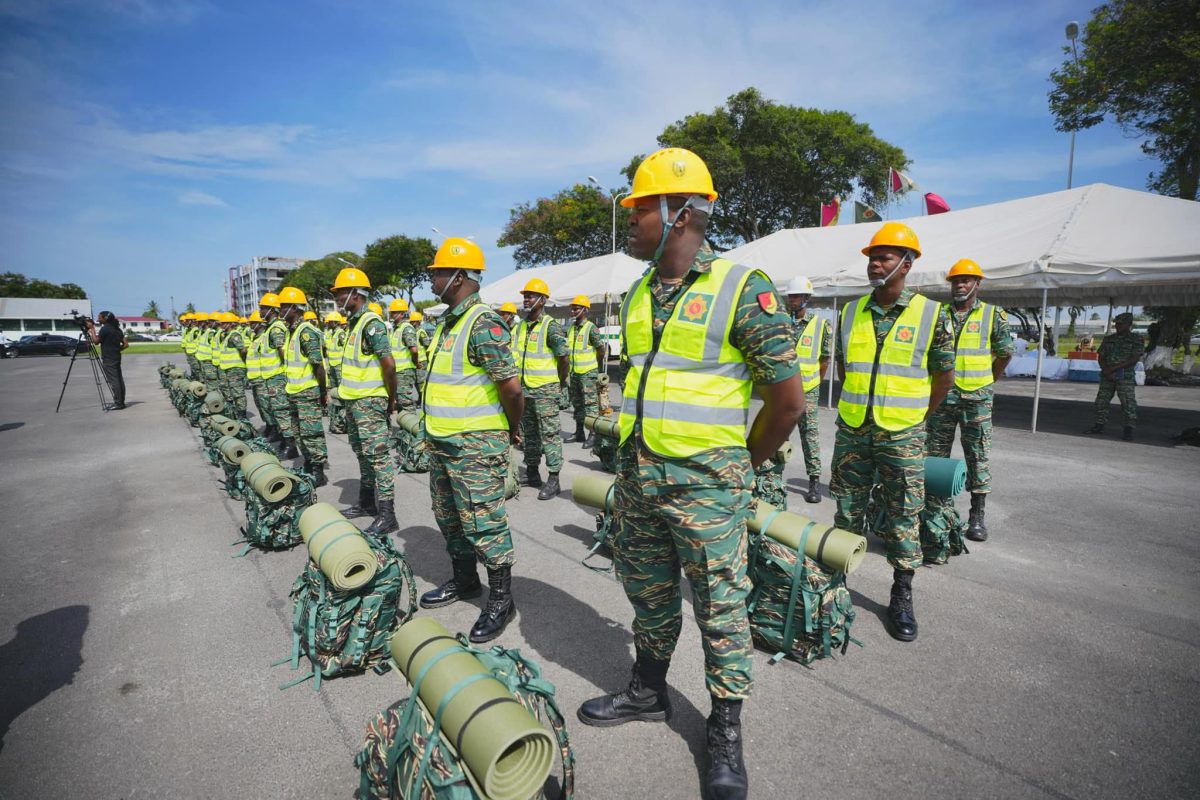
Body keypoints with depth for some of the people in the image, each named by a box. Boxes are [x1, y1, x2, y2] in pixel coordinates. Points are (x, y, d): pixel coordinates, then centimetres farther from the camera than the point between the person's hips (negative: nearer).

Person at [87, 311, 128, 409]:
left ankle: (118, 403, -7)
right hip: (116, 357, 8)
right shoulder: (117, 329, 13)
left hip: (108, 359, -8)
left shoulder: (105, 329, -11)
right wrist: (117, 349, 15)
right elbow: (125, 344, 12)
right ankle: (121, 402, 12)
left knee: (113, 381, -7)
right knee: (119, 380, 9)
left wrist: (92, 329, -3)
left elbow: (96, 341, -8)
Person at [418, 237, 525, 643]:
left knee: (483, 522, -1)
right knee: (449, 516, 20)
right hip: (442, 441, 10)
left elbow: (512, 388, -22)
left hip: (476, 445, -10)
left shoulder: (483, 324, -19)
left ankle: (501, 600, 13)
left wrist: (512, 429, -7)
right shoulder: (448, 321, 13)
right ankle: (463, 579, 38)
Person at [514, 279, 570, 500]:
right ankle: (532, 474, 26)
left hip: (545, 390, -8)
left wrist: (561, 382, -3)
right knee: (528, 433, 14)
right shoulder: (521, 326, 12)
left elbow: (564, 357, -13)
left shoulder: (550, 326, -11)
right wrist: (518, 384, 17)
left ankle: (553, 479, 0)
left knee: (550, 433, -4)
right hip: (525, 389, 8)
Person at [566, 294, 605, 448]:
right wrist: (571, 368, 17)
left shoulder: (591, 328, -11)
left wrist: (596, 366, 2)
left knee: (591, 403, -6)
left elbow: (601, 349, -10)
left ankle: (593, 435, -3)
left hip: (588, 372, -8)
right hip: (575, 372, 8)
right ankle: (579, 433, 24)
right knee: (577, 403, 14)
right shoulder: (572, 328, 12)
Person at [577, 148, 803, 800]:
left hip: (706, 483, -6)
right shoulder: (637, 296, 8)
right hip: (637, 475, 7)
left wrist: (742, 462, 0)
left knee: (720, 606, 8)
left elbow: (789, 398, -10)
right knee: (648, 591, 20)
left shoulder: (742, 289, -13)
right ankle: (648, 691, 42)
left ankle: (725, 732, 28)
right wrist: (637, 456, 16)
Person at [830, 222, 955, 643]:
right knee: (847, 513, 11)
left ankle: (902, 597, 20)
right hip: (852, 430, 3)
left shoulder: (931, 314, -5)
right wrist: (861, 404, 12)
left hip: (902, 435, -3)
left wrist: (917, 416, 4)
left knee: (904, 517, 6)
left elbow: (945, 375, 2)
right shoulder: (851, 312, 4)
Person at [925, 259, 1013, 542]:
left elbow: (1005, 354, 8)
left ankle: (977, 516, 10)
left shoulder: (993, 315, 1)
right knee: (936, 455, 7)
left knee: (977, 457, 3)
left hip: (976, 399, -2)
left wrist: (986, 382, 9)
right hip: (942, 397, 2)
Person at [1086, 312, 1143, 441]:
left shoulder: (1136, 339, 1)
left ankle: (1129, 429, -4)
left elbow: (1135, 359, -8)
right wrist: (1105, 370, -7)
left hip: (1125, 376, -5)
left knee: (1128, 403, -8)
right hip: (1107, 376, 5)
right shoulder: (1108, 339, 14)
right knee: (1101, 400, 8)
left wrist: (1114, 368, -16)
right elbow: (1101, 357, 11)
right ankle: (1099, 425, 17)